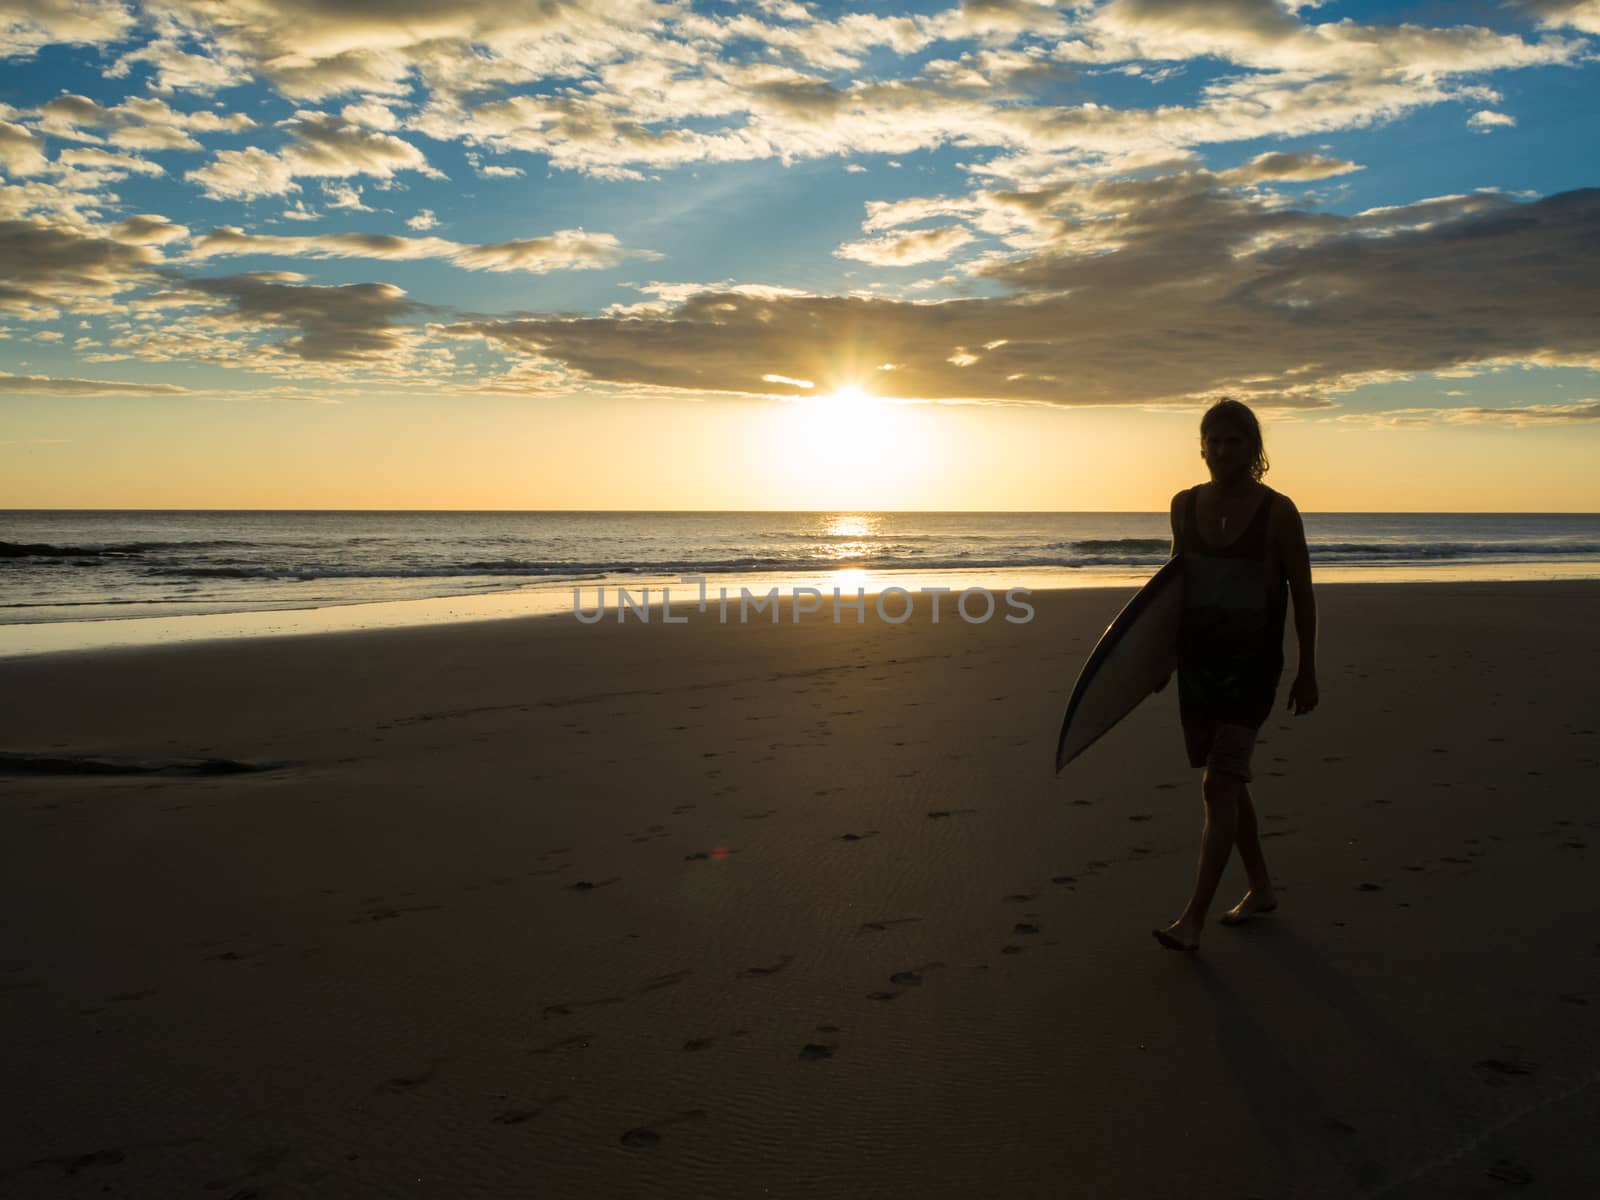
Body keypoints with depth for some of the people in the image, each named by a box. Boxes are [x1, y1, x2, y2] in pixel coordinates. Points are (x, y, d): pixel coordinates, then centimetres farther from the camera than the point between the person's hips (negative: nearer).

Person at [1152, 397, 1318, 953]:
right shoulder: (1185, 505, 3)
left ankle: (1192, 921, -8)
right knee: (1228, 783, 15)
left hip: (1253, 665, -5)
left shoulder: (1278, 512, -9)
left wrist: (1307, 672, -1)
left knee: (1218, 786, -12)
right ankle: (1261, 887, 34)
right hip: (1197, 661, 5)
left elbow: (1302, 595, -2)